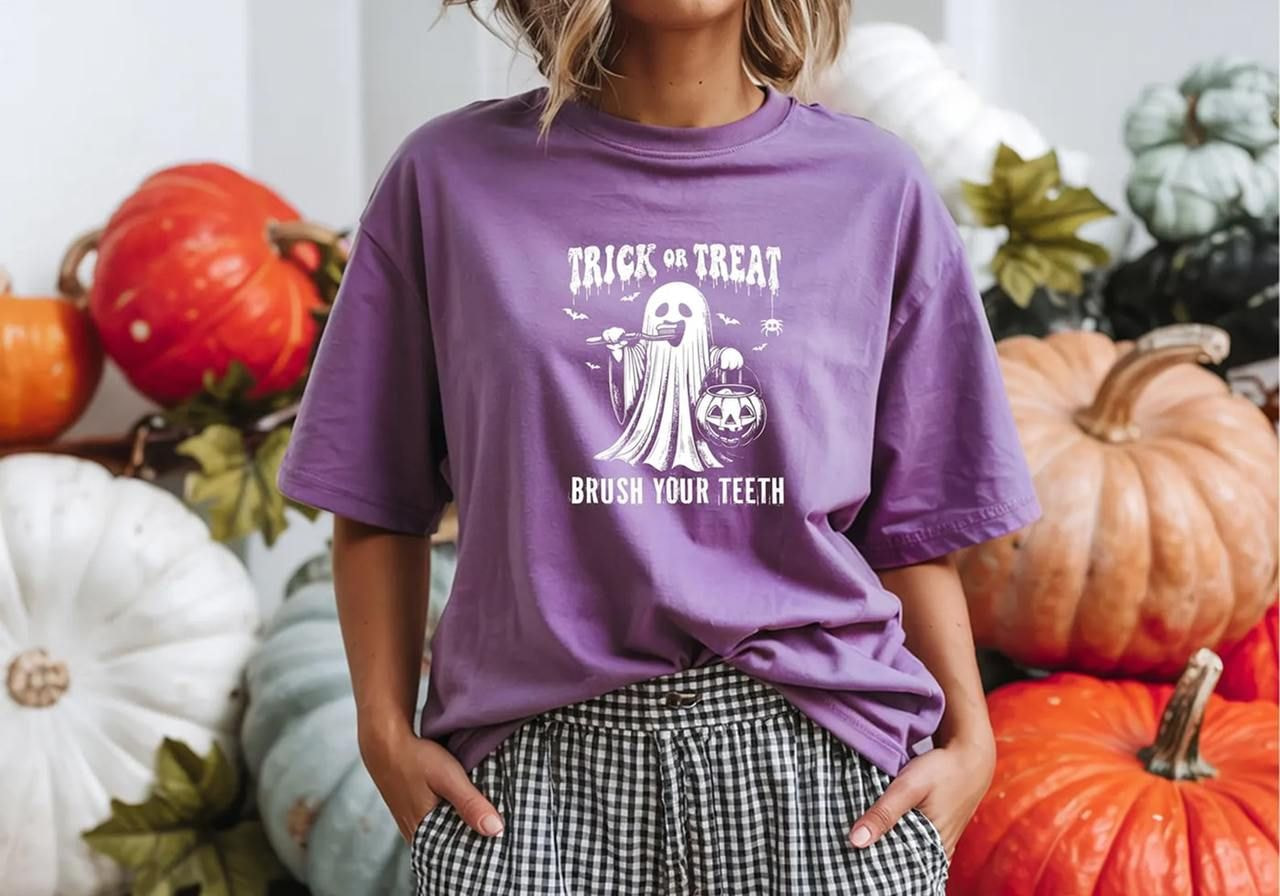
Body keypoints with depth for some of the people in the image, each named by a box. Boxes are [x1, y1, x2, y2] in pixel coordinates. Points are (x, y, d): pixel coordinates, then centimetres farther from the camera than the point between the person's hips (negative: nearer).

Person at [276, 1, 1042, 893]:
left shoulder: (878, 189, 5)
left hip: (816, 756, 1)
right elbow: (378, 505, 6)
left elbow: (914, 524, 7)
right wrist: (389, 732, -2)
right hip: (539, 763, 0)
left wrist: (967, 738, -3)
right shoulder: (449, 177, 3)